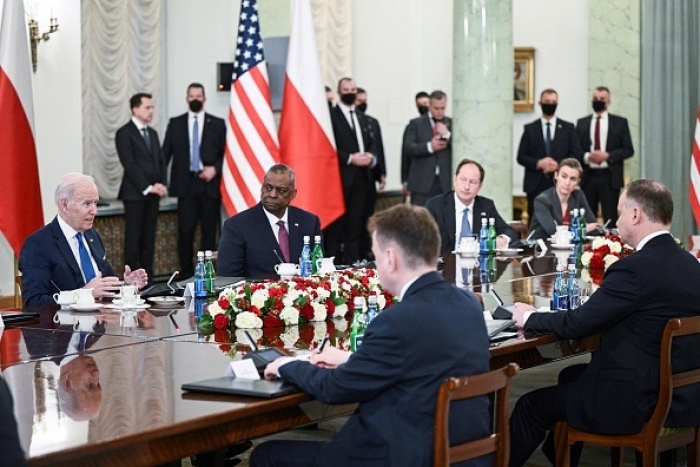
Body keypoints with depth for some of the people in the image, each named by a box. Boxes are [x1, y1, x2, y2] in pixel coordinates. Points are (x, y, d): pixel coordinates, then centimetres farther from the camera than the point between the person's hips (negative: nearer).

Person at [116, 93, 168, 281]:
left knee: (149, 237, 7)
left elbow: (160, 161, 16)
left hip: (153, 193, 7)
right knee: (133, 237, -3)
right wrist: (147, 187, -14)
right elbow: (129, 165, -13)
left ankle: (148, 276, 10)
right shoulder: (124, 133, -6)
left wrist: (161, 185, 1)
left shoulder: (152, 133, 17)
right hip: (135, 193, -7)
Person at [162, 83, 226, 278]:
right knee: (185, 230, -5)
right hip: (186, 184, 0)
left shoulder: (217, 124, 7)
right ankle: (186, 273, 3)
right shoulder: (175, 124, 10)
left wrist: (215, 169, -10)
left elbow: (226, 153, 7)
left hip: (209, 184, 0)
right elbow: (165, 153, 7)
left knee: (209, 231, 2)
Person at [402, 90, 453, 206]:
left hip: (446, 183, 2)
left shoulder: (452, 124, 11)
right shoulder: (416, 124, 5)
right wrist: (429, 146, -16)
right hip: (422, 183, -2)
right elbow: (407, 149, -4)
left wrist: (447, 135, -10)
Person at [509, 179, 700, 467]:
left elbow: (576, 324, -17)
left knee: (532, 406, 8)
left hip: (632, 404, -9)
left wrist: (529, 318, 1)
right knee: (571, 376, 29)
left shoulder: (635, 269, -22)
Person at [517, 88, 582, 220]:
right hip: (536, 185, 0)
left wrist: (559, 165, -11)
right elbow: (521, 157, 6)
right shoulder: (530, 129, 11)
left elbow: (576, 155, 6)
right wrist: (538, 163, -11)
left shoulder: (568, 128, 11)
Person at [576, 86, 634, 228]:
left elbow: (628, 150, 2)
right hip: (588, 177, 2)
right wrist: (586, 157, -12)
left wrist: (607, 156, -12)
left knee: (611, 219, -2)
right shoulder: (582, 123, 11)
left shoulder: (620, 123, 6)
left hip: (609, 178, -2)